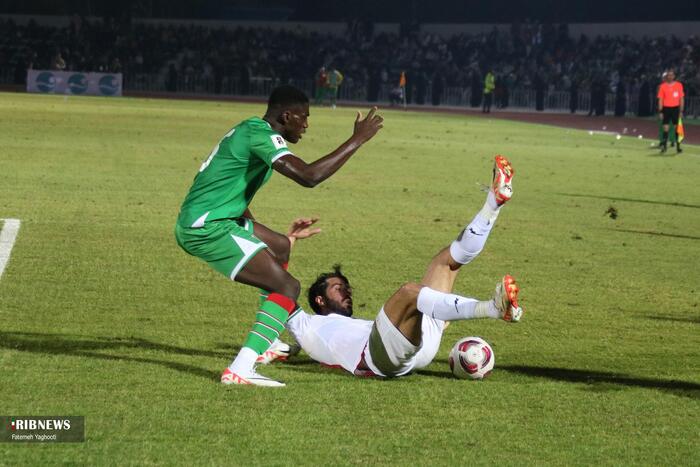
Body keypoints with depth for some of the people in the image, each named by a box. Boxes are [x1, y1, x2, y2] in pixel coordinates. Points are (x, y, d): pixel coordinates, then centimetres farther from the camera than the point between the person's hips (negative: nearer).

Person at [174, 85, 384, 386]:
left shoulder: (249, 130, 17)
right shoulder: (262, 135, -16)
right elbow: (309, 176, -27)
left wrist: (255, 230, 31)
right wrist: (357, 140, -21)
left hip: (195, 221, 11)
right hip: (207, 228, -11)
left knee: (280, 246, 30)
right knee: (287, 287, -14)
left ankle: (270, 342, 39)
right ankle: (240, 370, -26)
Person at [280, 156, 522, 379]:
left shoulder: (361, 326, 45)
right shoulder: (309, 327, 31)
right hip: (380, 354, -7)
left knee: (449, 258, 12)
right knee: (409, 292, -35)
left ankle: (494, 200, -11)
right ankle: (492, 308, -56)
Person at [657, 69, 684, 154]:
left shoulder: (679, 85, 3)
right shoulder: (663, 86, 1)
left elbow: (681, 99, 6)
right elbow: (660, 100, 3)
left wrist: (681, 111, 1)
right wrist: (660, 112, -3)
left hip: (676, 108, 1)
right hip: (666, 108, -1)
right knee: (665, 128, -3)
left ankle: (678, 147, 9)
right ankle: (664, 146, 1)